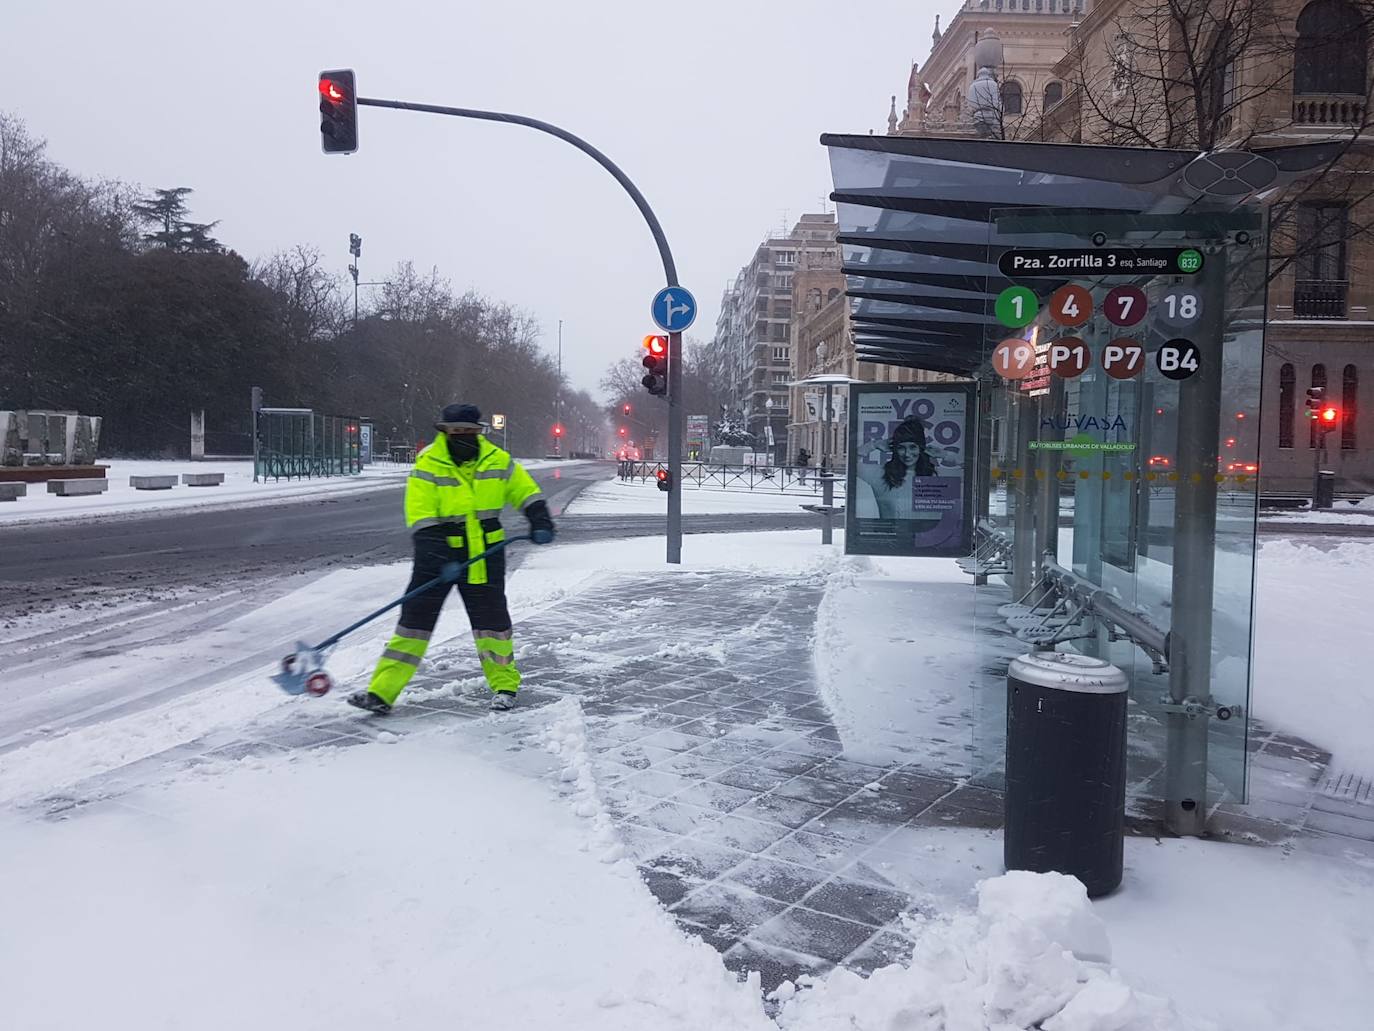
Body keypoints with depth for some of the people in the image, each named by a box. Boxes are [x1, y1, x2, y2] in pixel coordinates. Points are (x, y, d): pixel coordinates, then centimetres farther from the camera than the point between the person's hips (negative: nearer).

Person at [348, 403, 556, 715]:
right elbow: (420, 516, -14)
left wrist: (540, 519, -5)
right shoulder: (428, 465, -8)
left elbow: (526, 491, 11)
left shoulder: (496, 460, 1)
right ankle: (382, 692, 1)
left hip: (485, 553, 2)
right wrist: (433, 550, -27)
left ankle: (504, 684, 26)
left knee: (491, 617, 7)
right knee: (416, 615, -3)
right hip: (440, 552, -2)